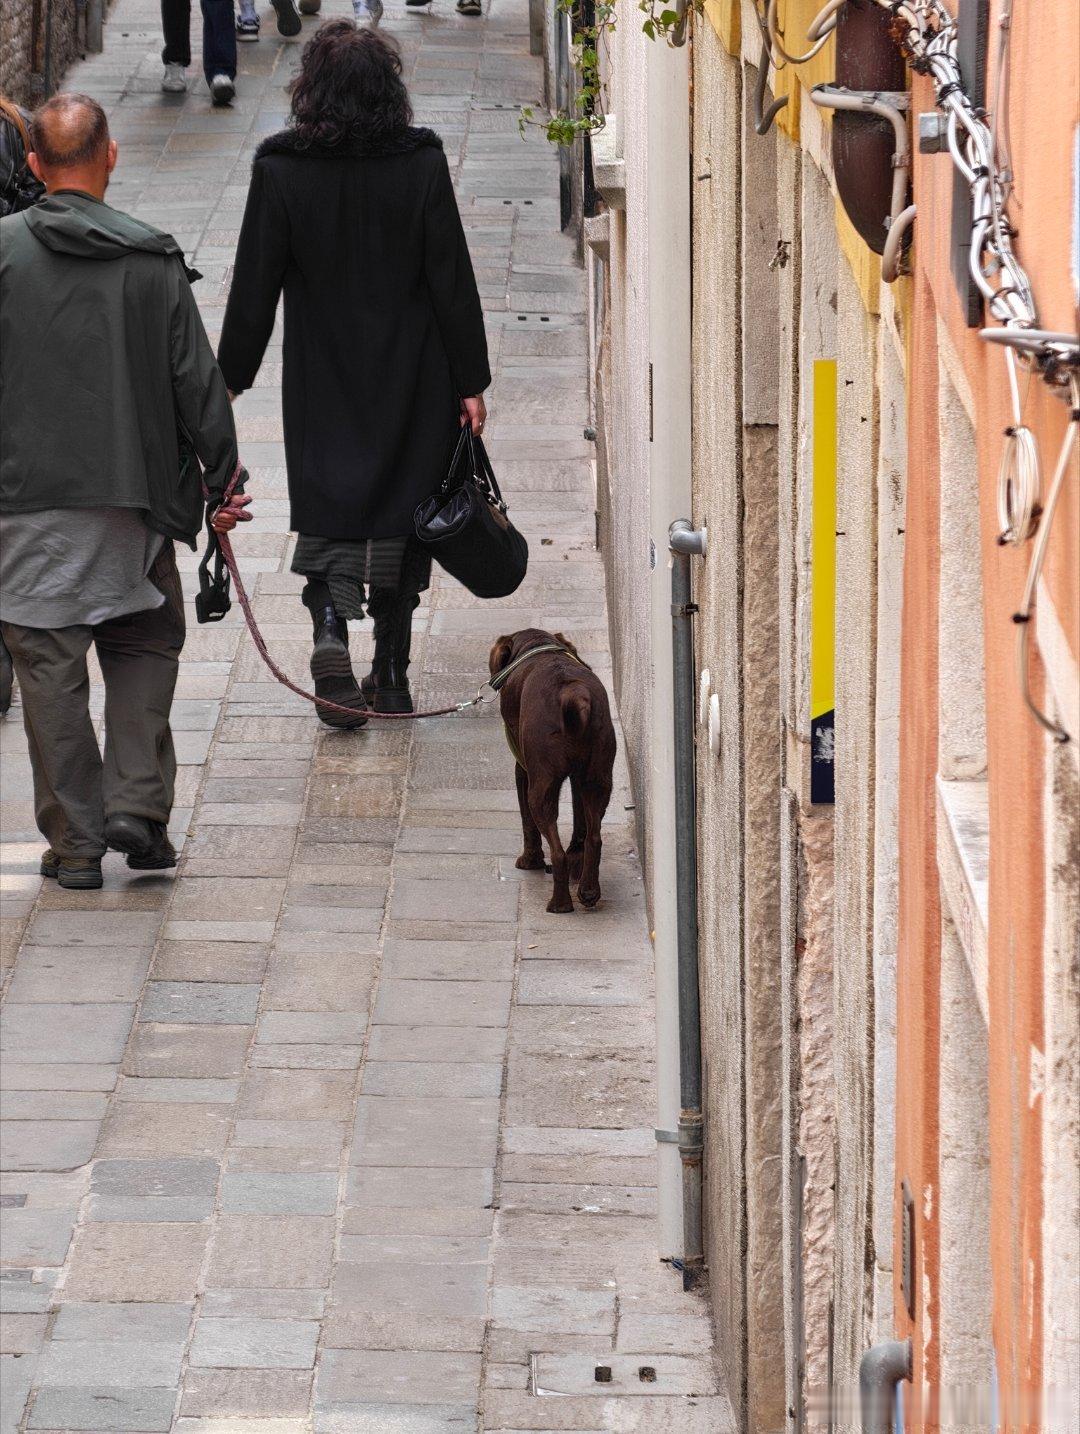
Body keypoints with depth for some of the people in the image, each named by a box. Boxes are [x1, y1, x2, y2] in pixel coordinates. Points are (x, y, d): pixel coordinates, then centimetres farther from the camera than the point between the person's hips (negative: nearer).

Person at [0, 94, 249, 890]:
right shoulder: (153, 257, -3)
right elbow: (196, 380, -1)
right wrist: (224, 476, 8)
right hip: (134, 495, 1)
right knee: (144, 647, 16)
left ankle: (75, 840, 7)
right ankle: (138, 806, 4)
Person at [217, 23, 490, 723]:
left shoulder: (280, 171, -9)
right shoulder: (422, 163, -8)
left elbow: (254, 287, -5)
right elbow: (453, 280, -6)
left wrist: (229, 381, 5)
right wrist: (471, 380, 1)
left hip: (323, 377, -1)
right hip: (412, 376, 1)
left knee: (329, 507, 8)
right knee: (403, 512, 12)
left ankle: (331, 628, -18)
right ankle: (392, 672, 16)